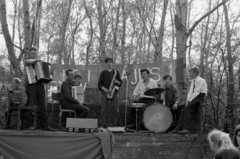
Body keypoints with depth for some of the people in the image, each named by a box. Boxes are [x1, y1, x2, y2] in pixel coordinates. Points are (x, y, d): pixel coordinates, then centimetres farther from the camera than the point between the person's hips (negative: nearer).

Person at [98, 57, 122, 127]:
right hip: (105, 93, 0)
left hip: (114, 93, 1)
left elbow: (120, 83, 11)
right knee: (104, 110, -3)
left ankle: (117, 124, 1)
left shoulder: (116, 72, 11)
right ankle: (102, 124, 2)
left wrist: (117, 82, -11)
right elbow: (99, 83, 5)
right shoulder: (103, 73, 9)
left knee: (116, 110, -4)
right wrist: (104, 89, -11)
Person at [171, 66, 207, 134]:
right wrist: (188, 99, -1)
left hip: (199, 97, -8)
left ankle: (186, 129, -30)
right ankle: (178, 128, -13)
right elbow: (191, 91, 13)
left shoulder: (201, 80, -10)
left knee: (187, 109, -25)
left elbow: (197, 92, -16)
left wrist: (190, 100, -17)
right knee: (184, 110, -10)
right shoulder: (193, 81, 18)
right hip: (194, 98, 8)